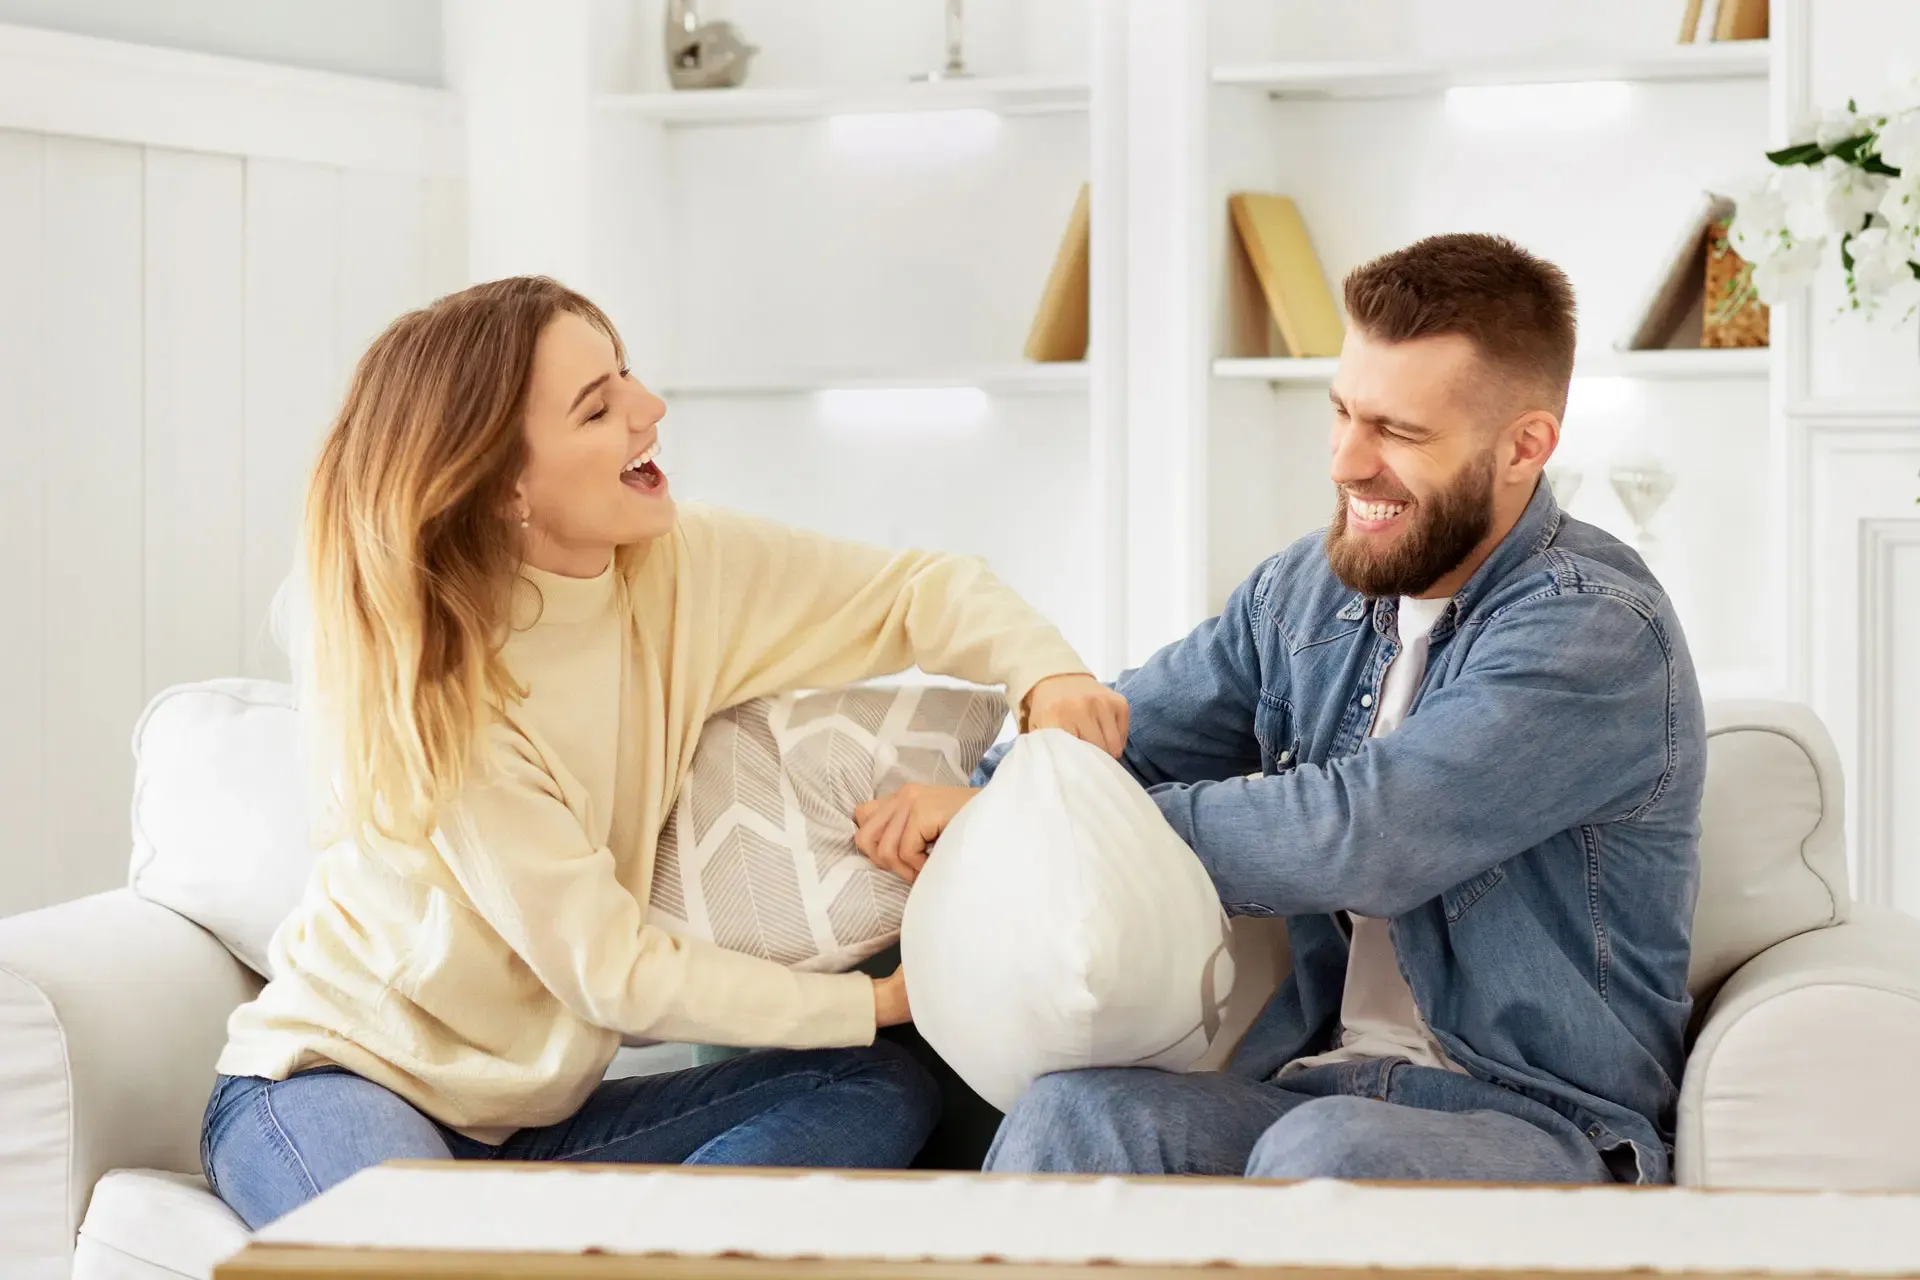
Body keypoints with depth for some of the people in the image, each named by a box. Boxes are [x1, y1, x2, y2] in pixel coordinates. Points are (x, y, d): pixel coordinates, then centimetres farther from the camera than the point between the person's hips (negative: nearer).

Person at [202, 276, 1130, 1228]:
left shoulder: (674, 570, -6)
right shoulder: (417, 680, -21)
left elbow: (925, 590, 3)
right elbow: (613, 974, -19)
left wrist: (1046, 673, -20)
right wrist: (884, 1000, -15)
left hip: (533, 1115, 8)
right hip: (332, 1080, -8)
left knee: (881, 1093, -15)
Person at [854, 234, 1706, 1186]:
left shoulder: (1599, 633, -15)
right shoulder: (1309, 590, 11)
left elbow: (1354, 837, -23)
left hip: (1548, 1132, -6)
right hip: (1322, 1086, 6)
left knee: (1326, 1149, -38)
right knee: (1076, 1112, -24)